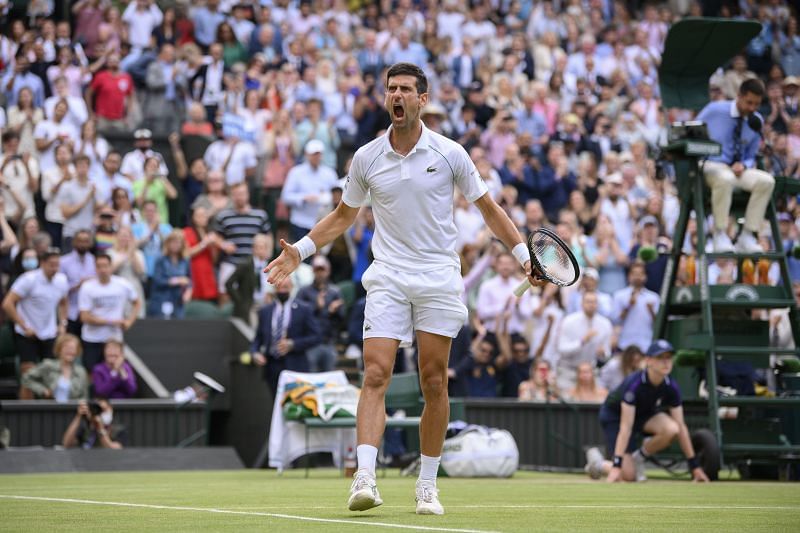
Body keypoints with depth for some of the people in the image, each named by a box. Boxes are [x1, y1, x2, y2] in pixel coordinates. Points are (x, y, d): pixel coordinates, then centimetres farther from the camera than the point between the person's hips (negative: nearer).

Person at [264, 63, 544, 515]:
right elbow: (344, 215, 18)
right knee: (376, 376, -14)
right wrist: (301, 250, 8)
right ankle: (365, 479, -23)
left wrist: (524, 253, 2)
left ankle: (428, 485, 12)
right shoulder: (367, 158, 4)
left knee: (434, 382, 2)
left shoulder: (449, 154, -1)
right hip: (388, 278, 1)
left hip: (439, 279, -1)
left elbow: (488, 208, 9)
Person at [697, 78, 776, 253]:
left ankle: (748, 237, -22)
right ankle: (720, 235, -29)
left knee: (767, 181, -25)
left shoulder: (756, 121, 7)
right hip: (711, 165, -5)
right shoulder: (715, 110, -5)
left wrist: (743, 165, -8)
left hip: (738, 168, 5)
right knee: (725, 179, -41)